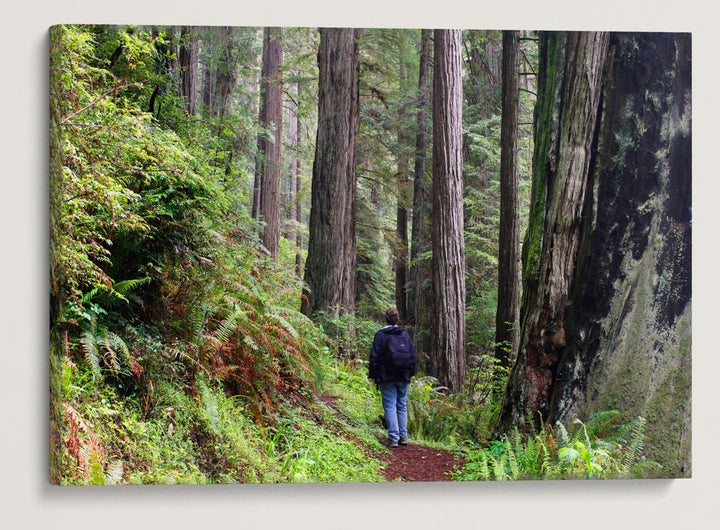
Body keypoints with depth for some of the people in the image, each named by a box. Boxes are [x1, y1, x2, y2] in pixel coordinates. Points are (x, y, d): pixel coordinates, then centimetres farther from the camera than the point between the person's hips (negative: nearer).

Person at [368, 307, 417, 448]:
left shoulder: (380, 335, -5)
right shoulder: (405, 335, 6)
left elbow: (374, 357, -7)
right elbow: (413, 356, 10)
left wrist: (373, 375, 0)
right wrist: (410, 374, 18)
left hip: (387, 378, -4)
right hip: (403, 378, 4)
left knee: (390, 406, -2)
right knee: (402, 406, 12)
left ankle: (393, 438, -5)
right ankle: (403, 436, 11)